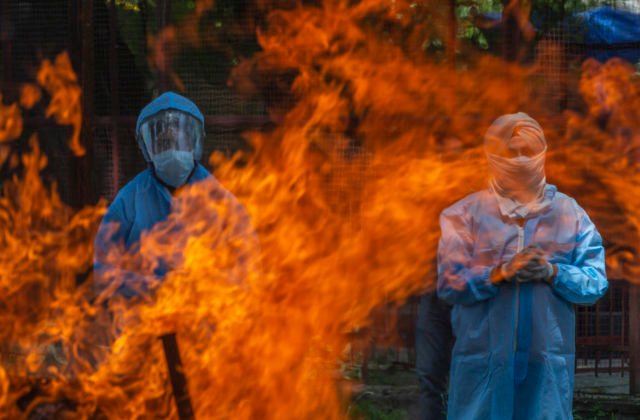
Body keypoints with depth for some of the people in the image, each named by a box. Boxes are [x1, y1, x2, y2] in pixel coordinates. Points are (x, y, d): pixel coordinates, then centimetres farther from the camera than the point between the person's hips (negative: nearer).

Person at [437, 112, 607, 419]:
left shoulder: (569, 214, 7)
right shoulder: (465, 214, 3)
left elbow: (596, 283, 1)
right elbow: (449, 282, -6)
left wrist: (553, 273, -17)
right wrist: (500, 273, -19)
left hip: (547, 359, 1)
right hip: (483, 358, -1)